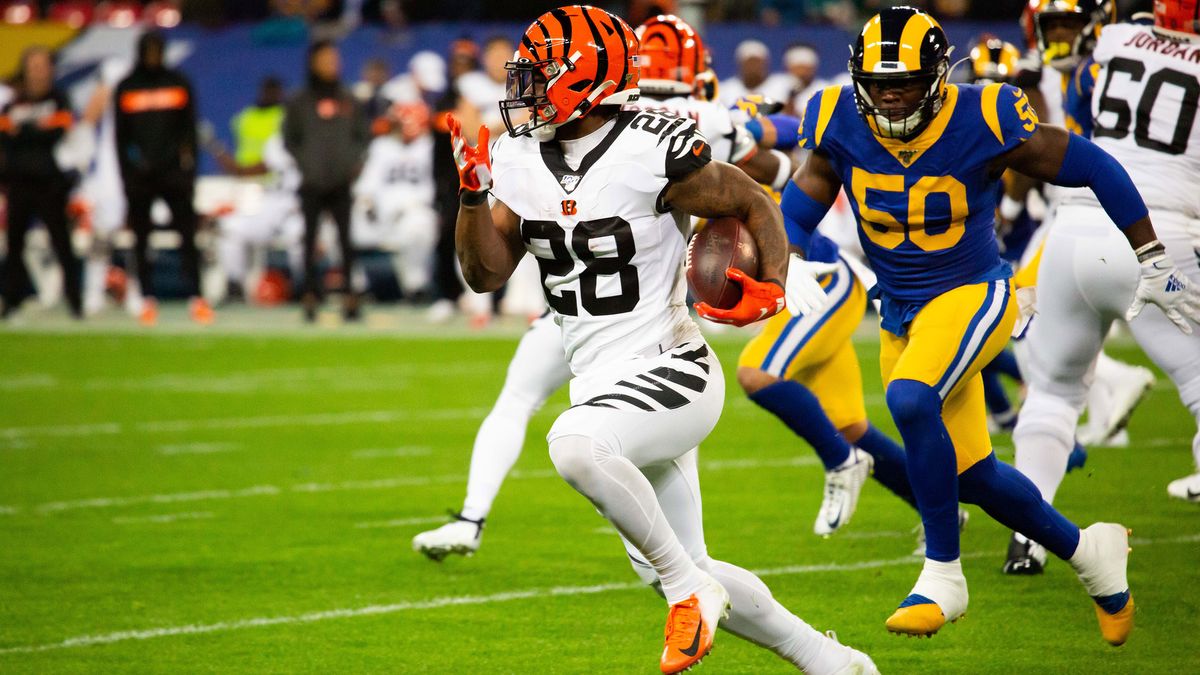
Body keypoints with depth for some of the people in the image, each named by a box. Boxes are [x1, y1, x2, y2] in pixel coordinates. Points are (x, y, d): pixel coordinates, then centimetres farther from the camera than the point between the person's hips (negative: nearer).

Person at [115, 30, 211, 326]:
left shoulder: (179, 83, 7)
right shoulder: (126, 89, 6)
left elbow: (190, 129, 8)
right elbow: (121, 136, 7)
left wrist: (189, 167, 1)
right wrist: (125, 175, 1)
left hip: (174, 172, 0)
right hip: (139, 176, 0)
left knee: (187, 237, -6)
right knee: (142, 240, 3)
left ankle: (196, 299, -6)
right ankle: (148, 300, 8)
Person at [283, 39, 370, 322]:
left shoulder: (349, 101, 11)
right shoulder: (299, 103, 6)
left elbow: (364, 134, 13)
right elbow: (290, 140, 6)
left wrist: (354, 160, -2)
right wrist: (306, 163, -7)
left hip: (343, 182, 1)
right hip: (312, 182, -1)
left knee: (347, 238, -5)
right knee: (311, 238, 0)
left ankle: (350, 296, -4)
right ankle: (311, 295, 1)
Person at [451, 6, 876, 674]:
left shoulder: (653, 153, -15)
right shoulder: (521, 160, 4)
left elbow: (755, 205, -4)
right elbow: (487, 273, 7)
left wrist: (772, 289, -19)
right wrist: (474, 192, -8)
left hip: (672, 372, -8)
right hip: (603, 386, 8)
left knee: (574, 445, -36)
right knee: (677, 574, 9)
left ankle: (690, 586, -18)